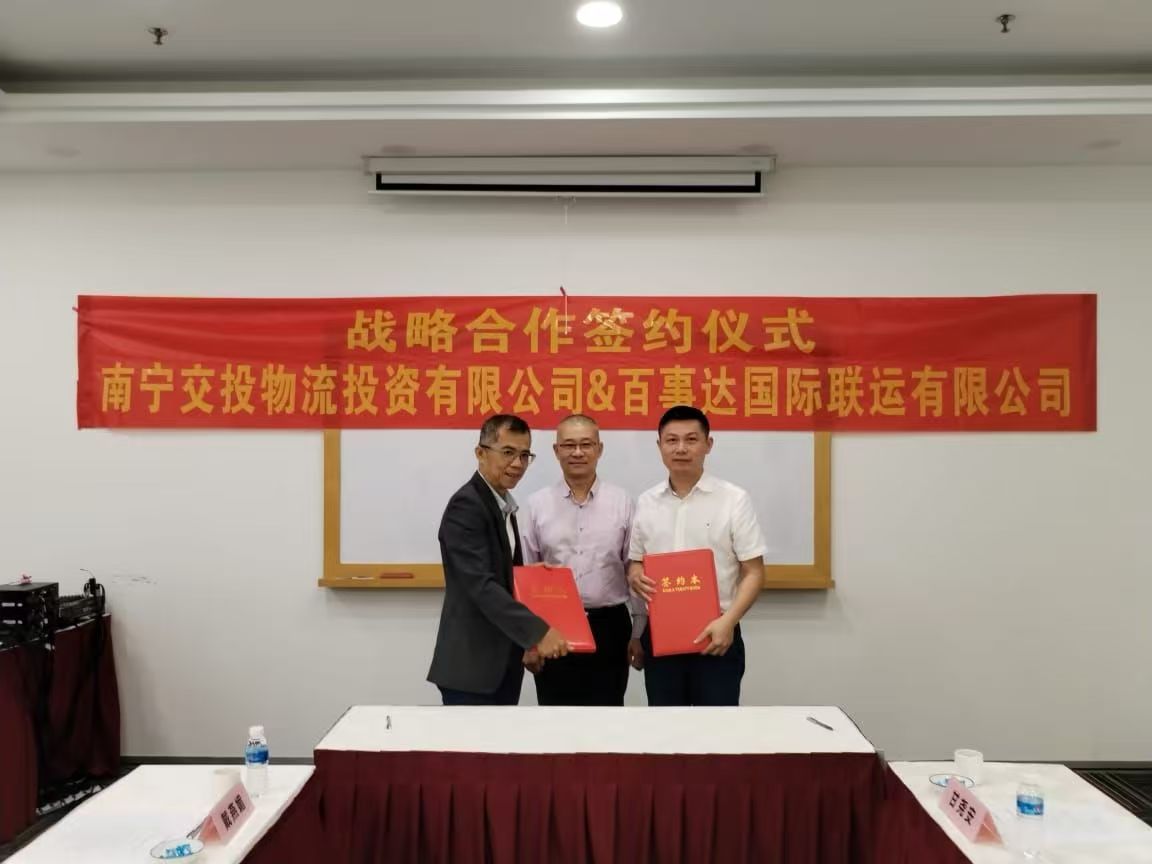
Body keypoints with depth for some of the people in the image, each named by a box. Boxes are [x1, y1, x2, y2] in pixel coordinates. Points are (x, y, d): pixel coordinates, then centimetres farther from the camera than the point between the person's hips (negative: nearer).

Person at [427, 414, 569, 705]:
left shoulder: (503, 505, 13)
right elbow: (481, 585, -26)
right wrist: (537, 631, -30)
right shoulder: (466, 506, -16)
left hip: (503, 663, 9)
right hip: (472, 666, -9)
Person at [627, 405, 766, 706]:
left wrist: (728, 621, -19)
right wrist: (635, 576, -9)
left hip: (715, 635, -3)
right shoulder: (646, 503, 6)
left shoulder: (735, 500, -5)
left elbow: (753, 573, -6)